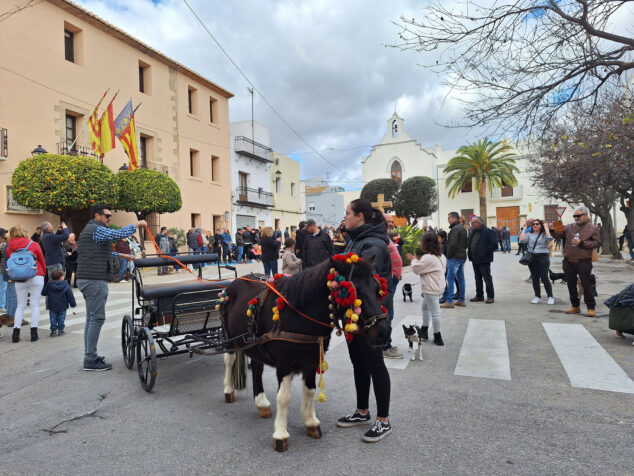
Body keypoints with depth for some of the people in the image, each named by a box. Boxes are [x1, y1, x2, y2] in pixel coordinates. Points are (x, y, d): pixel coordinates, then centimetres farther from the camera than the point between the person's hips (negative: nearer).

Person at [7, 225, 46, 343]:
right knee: (35, 304, 3)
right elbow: (42, 261, 4)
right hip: (36, 277, -2)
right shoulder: (34, 245, -1)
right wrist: (43, 275, 17)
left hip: (19, 280, 2)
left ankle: (16, 332, 8)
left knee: (20, 305, 12)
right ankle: (34, 333, 3)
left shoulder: (9, 248, 4)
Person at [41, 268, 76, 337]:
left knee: (53, 319, 11)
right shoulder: (66, 286, -10)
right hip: (62, 307, -1)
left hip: (52, 307, 1)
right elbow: (70, 296, -7)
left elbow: (43, 293, 6)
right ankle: (60, 330, 13)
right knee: (61, 318, 11)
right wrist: (73, 304, 4)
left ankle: (53, 330, 10)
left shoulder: (49, 285, -6)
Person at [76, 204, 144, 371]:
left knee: (91, 318, 13)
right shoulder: (96, 229, -10)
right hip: (95, 280, -11)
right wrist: (136, 224, -10)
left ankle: (89, 356, 19)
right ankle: (90, 360, -4)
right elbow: (119, 234, -23)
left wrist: (121, 255, 30)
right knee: (97, 318, -8)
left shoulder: (89, 229, 23)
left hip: (87, 280, 11)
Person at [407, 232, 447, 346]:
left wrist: (413, 259, 6)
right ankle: (424, 330, 33)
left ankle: (437, 336, 6)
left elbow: (416, 269, -14)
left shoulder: (428, 257, -22)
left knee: (434, 312, -2)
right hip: (439, 286, 11)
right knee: (425, 306, 24)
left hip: (431, 289, -11)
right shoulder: (441, 256, 8)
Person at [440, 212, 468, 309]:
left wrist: (449, 256, -13)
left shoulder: (455, 229, -15)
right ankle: (461, 300, 17)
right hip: (462, 257, 10)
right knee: (461, 279, 12)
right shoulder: (463, 228, 16)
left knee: (450, 279, -7)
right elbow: (466, 243, 20)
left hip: (455, 257, -10)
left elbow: (453, 244, -21)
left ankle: (449, 301, -6)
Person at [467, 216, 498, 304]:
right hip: (475, 260, 8)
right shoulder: (472, 232, 12)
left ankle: (490, 296, 7)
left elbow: (494, 243, -17)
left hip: (484, 260, -8)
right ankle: (479, 295, 23)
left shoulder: (487, 231, -12)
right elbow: (469, 243, 23)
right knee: (478, 278, 14)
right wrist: (470, 254, 10)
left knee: (487, 278, -1)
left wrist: (487, 253, -16)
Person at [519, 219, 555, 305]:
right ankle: (537, 297, 18)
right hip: (532, 258, 3)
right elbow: (521, 240, -8)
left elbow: (549, 238, -18)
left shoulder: (544, 234, 4)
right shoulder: (529, 235, 10)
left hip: (543, 257, -3)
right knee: (535, 278, 8)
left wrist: (546, 228, -7)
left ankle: (550, 297, 5)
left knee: (544, 278, -7)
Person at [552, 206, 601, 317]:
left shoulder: (593, 228, 2)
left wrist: (581, 243, -14)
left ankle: (591, 308, 9)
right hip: (569, 261, 4)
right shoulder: (569, 227, 10)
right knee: (571, 285, 10)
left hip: (584, 262, -4)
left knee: (586, 285, -1)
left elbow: (597, 243, -6)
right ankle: (575, 306, 22)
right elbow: (559, 234, 3)